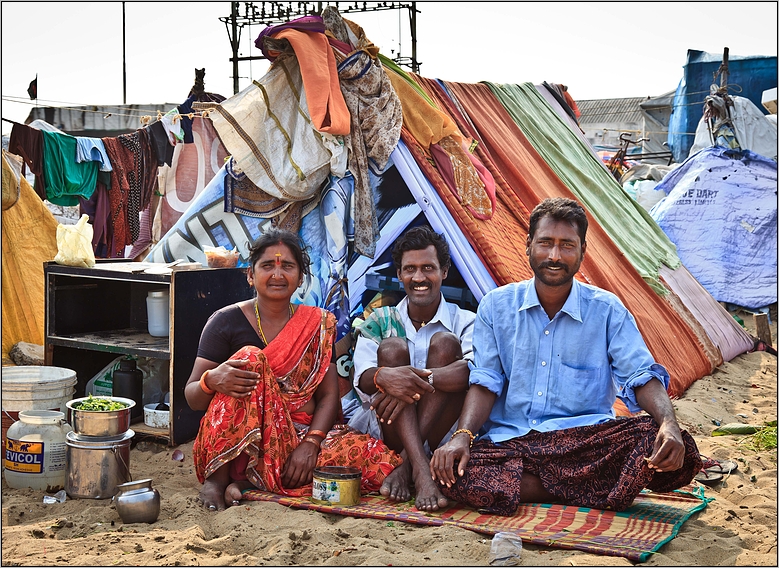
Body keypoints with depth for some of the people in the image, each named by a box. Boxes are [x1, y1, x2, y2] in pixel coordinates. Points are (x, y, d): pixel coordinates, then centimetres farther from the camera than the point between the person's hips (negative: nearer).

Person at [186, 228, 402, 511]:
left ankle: (249, 481, -16)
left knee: (382, 462, -21)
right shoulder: (227, 321, 2)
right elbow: (192, 398, -1)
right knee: (250, 358, -26)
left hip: (299, 438, 3)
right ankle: (218, 477, -22)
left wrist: (311, 443, -15)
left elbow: (328, 395, 3)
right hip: (232, 447, -3)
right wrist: (211, 380, -25)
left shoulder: (318, 324, 10)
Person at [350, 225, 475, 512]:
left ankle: (405, 465, -28)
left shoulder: (464, 322, 6)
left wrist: (421, 381, -34)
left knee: (445, 344, -18)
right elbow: (362, 378, -6)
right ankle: (421, 471, -38)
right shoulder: (379, 321, 13)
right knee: (392, 347, -19)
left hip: (441, 433, -1)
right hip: (386, 432, 2)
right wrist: (383, 377, -33)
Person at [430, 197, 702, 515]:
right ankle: (591, 491, -19)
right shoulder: (496, 306, 7)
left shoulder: (606, 310, 4)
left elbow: (642, 376, -1)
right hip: (507, 441, 1)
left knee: (679, 451, -28)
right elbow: (485, 382, 3)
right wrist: (462, 436, -16)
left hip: (585, 442, 0)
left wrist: (669, 425, -23)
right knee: (455, 475, -33)